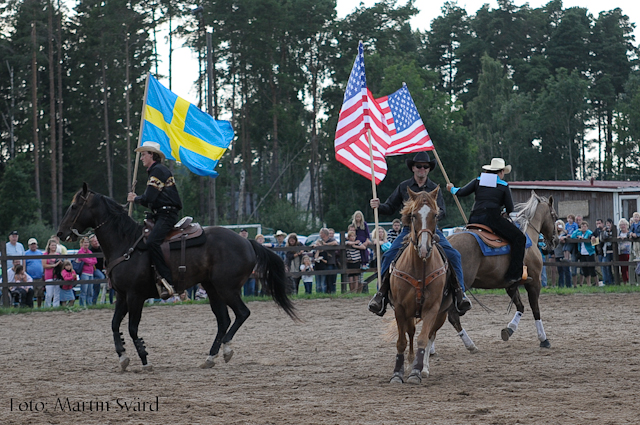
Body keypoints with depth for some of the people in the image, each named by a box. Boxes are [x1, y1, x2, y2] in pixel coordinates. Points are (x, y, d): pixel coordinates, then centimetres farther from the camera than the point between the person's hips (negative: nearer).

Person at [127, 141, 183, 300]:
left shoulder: (158, 170, -9)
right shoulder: (156, 171, 25)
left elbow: (149, 198, -16)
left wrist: (136, 199, 2)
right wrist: (137, 198, 14)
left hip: (167, 214, -12)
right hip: (161, 215, 12)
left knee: (152, 242, -30)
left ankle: (167, 282, -35)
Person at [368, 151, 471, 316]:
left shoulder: (434, 189, 7)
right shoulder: (404, 187, 8)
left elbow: (442, 211, -2)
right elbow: (390, 208, 10)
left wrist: (436, 213, -26)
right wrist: (378, 206, -12)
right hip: (408, 230, 0)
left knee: (453, 254, -22)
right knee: (388, 256, -22)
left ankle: (459, 292, -15)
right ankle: (381, 294, -12)